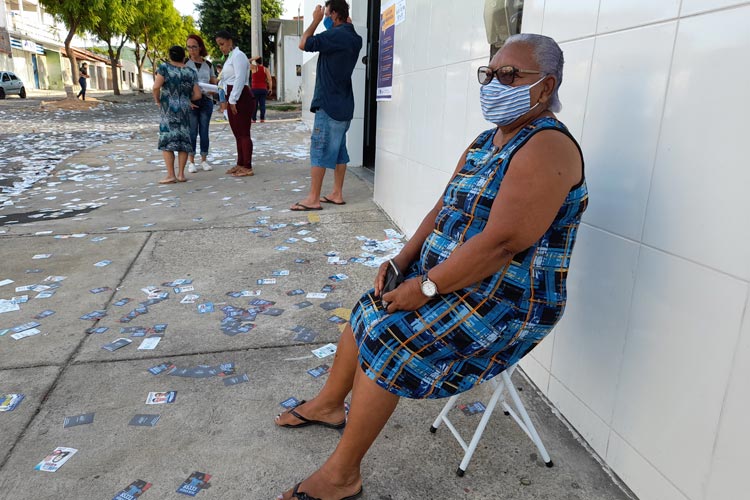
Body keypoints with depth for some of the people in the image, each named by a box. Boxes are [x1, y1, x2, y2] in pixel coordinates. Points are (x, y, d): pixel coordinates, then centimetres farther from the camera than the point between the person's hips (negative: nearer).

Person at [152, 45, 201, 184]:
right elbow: (197, 95, 6)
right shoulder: (191, 72, 7)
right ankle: (181, 174, 7)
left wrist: (157, 100, 4)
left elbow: (156, 87, -13)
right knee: (184, 140, 7)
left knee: (167, 141, 0)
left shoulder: (164, 68, -3)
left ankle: (171, 175, -4)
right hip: (185, 110, 3)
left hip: (169, 109, -3)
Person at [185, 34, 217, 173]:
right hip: (190, 101, -3)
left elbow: (214, 83, 15)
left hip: (206, 100, 3)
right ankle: (191, 161, 6)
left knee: (204, 131, 5)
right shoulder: (184, 63, 2)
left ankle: (204, 160, 13)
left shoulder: (208, 64, 11)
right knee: (192, 132, -1)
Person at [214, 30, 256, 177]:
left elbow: (240, 79, -17)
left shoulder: (238, 55, -9)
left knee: (243, 133, -8)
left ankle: (247, 167, -5)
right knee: (238, 133, 13)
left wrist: (233, 100, -18)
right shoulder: (230, 57, 21)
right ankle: (240, 164, 20)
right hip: (233, 98, 10)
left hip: (241, 98, -10)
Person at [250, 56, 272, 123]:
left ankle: (254, 119, 0)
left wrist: (253, 58, 4)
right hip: (263, 89, 2)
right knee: (262, 104, 4)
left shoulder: (254, 68, -3)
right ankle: (262, 118, 0)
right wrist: (270, 88, 0)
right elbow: (270, 80, -5)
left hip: (255, 89, -2)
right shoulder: (266, 69, 2)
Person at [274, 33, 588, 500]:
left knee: (386, 341, -19)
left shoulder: (546, 148, -20)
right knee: (369, 311, 10)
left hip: (505, 302, -9)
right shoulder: (485, 142, 10)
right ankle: (329, 403, 32)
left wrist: (425, 287, -23)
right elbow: (443, 211, 10)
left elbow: (501, 243, -28)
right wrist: (400, 262, -3)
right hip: (448, 277, 9)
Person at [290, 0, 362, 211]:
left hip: (329, 104, -9)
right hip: (343, 105, 9)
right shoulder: (354, 38, 11)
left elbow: (303, 44, -8)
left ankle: (313, 199, -2)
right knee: (339, 150, 11)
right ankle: (337, 194, 16)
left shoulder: (335, 35, -15)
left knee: (319, 151, -6)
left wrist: (316, 20, 3)